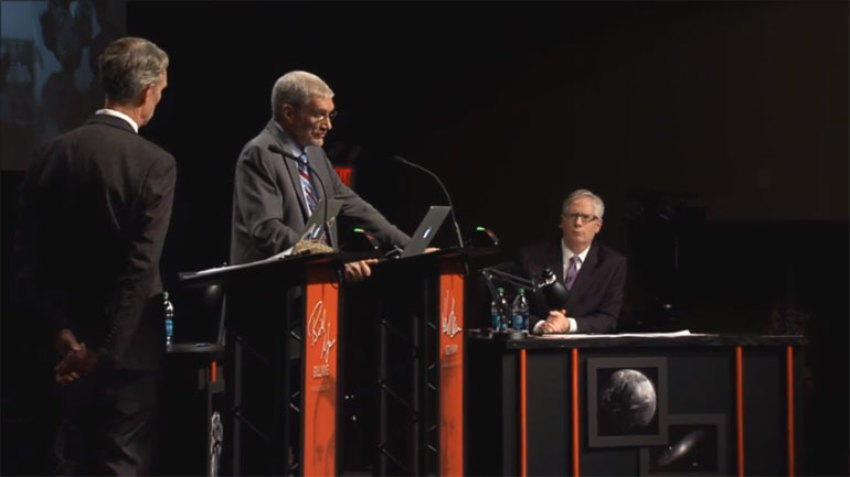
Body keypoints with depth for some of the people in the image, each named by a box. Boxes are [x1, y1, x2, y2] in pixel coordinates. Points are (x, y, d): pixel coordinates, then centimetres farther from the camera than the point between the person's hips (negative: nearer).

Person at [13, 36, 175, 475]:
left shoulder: (49, 154, 1)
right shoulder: (155, 164, -14)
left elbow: (27, 259, -2)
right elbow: (141, 268, -21)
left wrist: (60, 332, -4)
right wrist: (103, 351, -18)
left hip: (68, 345, 5)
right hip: (126, 346, -5)